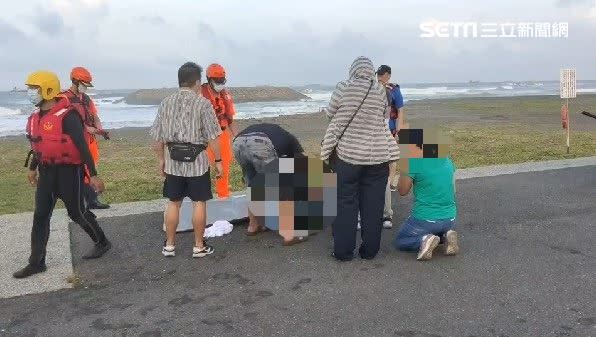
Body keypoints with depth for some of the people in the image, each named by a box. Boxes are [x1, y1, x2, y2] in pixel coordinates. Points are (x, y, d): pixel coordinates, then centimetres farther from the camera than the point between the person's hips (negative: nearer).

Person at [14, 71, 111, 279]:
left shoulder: (67, 116, -19)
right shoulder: (36, 117, 8)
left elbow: (82, 146, -20)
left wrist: (93, 175, -20)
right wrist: (33, 168, 30)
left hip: (69, 171, -8)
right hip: (46, 171, 8)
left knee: (76, 212, 5)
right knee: (40, 216, 6)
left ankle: (102, 243, 27)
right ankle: (36, 262, 15)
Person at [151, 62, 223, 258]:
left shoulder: (166, 103, 3)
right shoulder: (203, 103, -8)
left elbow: (158, 137, 6)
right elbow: (212, 137, -10)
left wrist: (161, 159, 16)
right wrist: (218, 160, -2)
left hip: (173, 161, 4)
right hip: (197, 161, -4)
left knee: (173, 202, 13)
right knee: (199, 202, 6)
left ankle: (169, 245, 22)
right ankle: (199, 246, 14)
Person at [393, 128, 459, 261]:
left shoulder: (413, 162, -17)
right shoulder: (447, 160, 2)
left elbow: (402, 191, -4)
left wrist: (403, 163, 0)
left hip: (425, 220, -5)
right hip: (450, 219, 6)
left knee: (399, 241, 20)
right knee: (440, 231, 39)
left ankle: (423, 240, -9)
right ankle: (446, 236, 5)